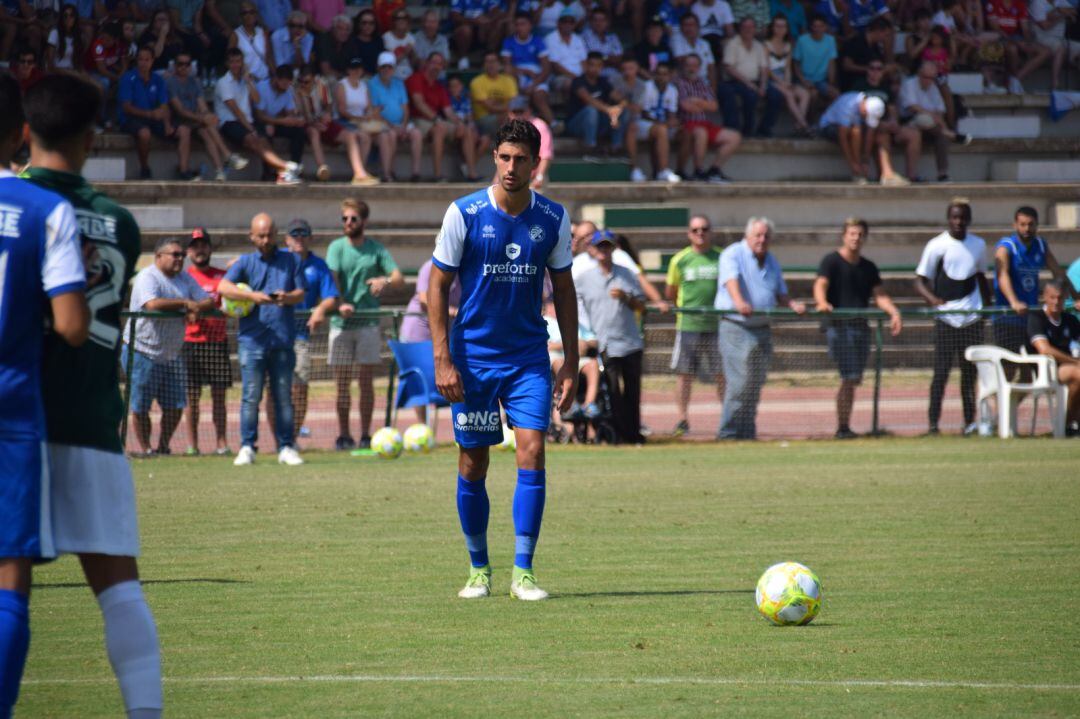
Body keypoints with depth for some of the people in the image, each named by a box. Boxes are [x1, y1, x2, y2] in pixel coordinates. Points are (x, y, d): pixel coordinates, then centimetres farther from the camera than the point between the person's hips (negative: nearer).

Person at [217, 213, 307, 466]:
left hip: (283, 338, 2)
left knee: (284, 396, 4)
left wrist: (288, 298, -13)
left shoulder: (291, 260, 14)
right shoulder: (245, 262, 8)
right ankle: (247, 447, 1)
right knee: (251, 396, -4)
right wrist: (252, 296, -21)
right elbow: (223, 287, -7)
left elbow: (301, 293, 11)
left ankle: (286, 447, 9)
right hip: (252, 338, -1)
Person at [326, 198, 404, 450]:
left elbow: (399, 279, 0)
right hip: (341, 322, 0)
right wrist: (339, 304, -27)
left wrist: (385, 280, -24)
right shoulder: (336, 247, 5)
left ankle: (365, 435, 4)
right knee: (342, 382, 0)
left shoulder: (376, 249, 6)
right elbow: (332, 279, -8)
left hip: (368, 322, 0)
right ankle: (343, 435, 7)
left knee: (366, 381, 0)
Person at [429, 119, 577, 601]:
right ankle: (478, 569, 20)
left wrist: (571, 361, 6)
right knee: (472, 465, 4)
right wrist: (442, 358, -10)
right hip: (473, 357, -1)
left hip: (529, 358, 1)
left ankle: (522, 572, -7)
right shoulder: (464, 213, -7)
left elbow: (563, 288, 10)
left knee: (532, 453, -12)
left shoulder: (553, 218, 0)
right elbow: (438, 285, -3)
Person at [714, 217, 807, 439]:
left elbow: (780, 293, 23)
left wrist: (792, 304, 0)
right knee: (740, 383, -14)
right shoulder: (733, 254, -4)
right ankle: (728, 432, -10)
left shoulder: (772, 261, 18)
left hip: (762, 328, 7)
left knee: (755, 385, 8)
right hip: (736, 327, -7)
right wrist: (739, 303, -42)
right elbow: (731, 281, -23)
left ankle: (747, 432, 15)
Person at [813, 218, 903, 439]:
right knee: (849, 377, -14)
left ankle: (844, 426, 14)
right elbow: (820, 285, -14)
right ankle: (843, 427, -10)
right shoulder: (831, 261, 1)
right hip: (838, 324, -6)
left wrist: (893, 312, -8)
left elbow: (880, 295, 12)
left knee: (855, 379, 7)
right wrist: (822, 303, -36)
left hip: (860, 325, 6)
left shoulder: (868, 268, 18)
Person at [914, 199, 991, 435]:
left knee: (970, 370, 4)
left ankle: (970, 421, 8)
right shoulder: (936, 246, -2)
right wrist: (933, 300, -21)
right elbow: (920, 281, -3)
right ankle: (933, 423, -3)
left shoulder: (978, 245, 11)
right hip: (945, 320, -4)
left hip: (973, 318, 4)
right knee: (941, 370, -6)